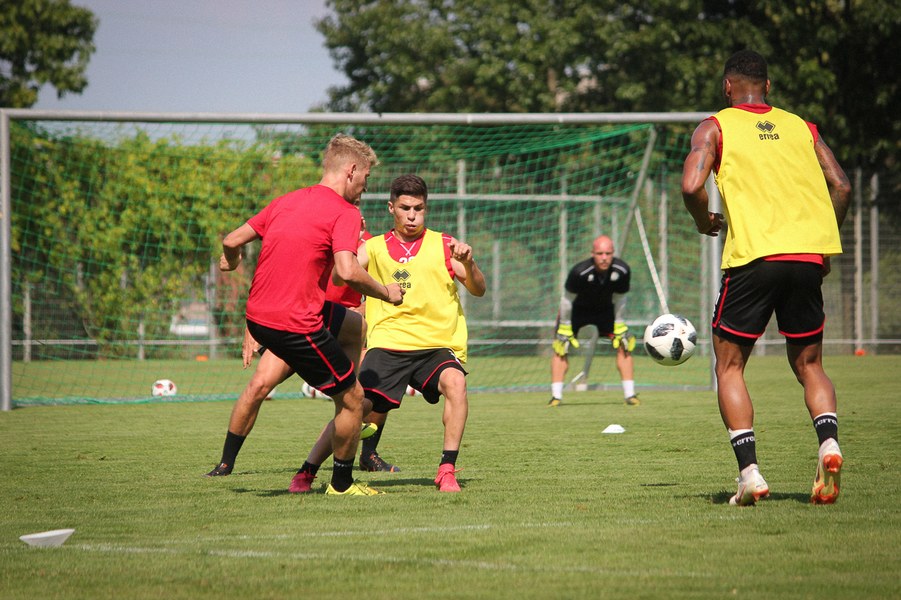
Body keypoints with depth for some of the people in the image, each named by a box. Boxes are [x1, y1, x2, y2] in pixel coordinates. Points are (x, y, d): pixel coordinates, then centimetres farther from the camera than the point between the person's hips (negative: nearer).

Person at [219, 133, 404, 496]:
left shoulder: (285, 202, 12)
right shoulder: (344, 213, -9)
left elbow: (232, 241, 13)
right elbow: (347, 272, -23)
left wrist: (231, 261, 36)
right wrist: (385, 293, -6)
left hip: (257, 315, 8)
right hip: (296, 326, -8)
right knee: (352, 397, 6)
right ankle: (342, 484, 17)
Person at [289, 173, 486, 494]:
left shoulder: (443, 245, 7)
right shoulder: (374, 249, 10)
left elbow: (478, 290, 1)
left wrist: (467, 263, -20)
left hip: (437, 344, 0)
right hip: (388, 344, 0)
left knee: (455, 382, -31)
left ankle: (447, 470, -24)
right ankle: (306, 472, 4)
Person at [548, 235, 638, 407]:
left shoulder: (622, 271, -29)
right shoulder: (579, 272, -38)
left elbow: (620, 298, -8)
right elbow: (567, 298, -20)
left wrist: (620, 325, -1)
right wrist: (565, 327, -13)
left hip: (605, 309, 2)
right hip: (577, 308, -2)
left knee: (624, 346, -8)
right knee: (561, 347, -14)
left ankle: (630, 394, -2)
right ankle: (556, 396, -10)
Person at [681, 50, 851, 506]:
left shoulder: (715, 127, 8)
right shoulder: (801, 127, 18)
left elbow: (691, 186, -8)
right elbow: (841, 187, 11)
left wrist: (706, 224, 11)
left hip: (753, 256, -3)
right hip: (808, 256, 3)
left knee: (729, 367, 9)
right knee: (808, 365, 17)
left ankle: (750, 472, -6)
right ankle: (828, 440, -11)